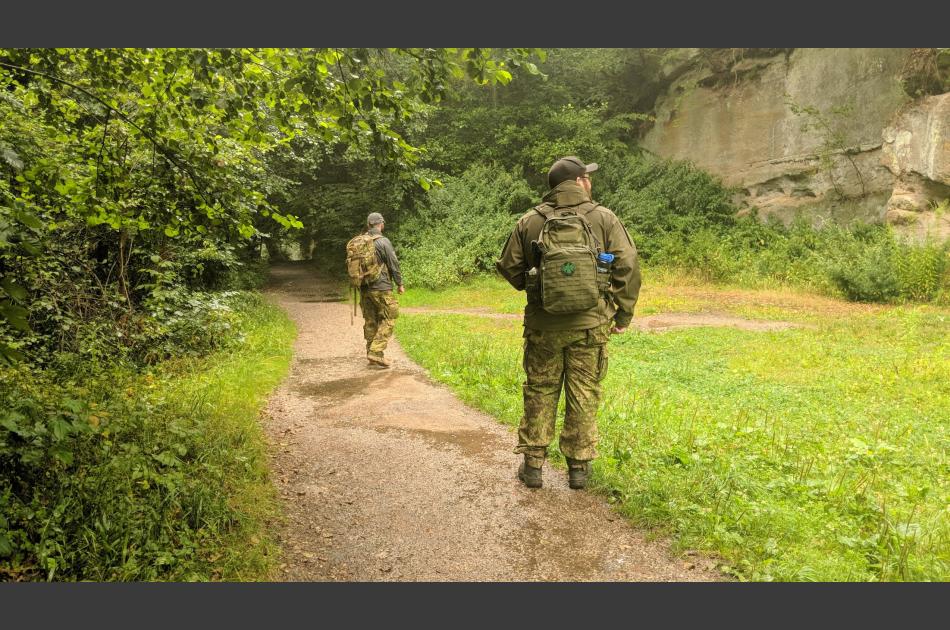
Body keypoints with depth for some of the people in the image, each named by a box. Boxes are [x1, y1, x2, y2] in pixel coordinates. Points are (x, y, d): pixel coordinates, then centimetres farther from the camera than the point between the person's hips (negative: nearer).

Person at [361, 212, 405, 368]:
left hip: (364, 289, 6)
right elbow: (394, 264, -9)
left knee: (370, 321, 13)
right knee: (388, 320, 0)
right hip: (381, 288, -6)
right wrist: (400, 284, 2)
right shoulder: (383, 242, -11)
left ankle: (371, 353, 18)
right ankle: (376, 352, -9)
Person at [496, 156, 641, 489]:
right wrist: (623, 315, 5)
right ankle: (578, 466, 18)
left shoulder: (528, 222, 1)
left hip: (542, 323, 1)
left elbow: (510, 268, 6)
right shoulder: (604, 218, -2)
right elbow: (627, 267, -4)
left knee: (540, 392, 12)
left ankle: (532, 463, 17)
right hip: (590, 324, -1)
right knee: (583, 395, 9)